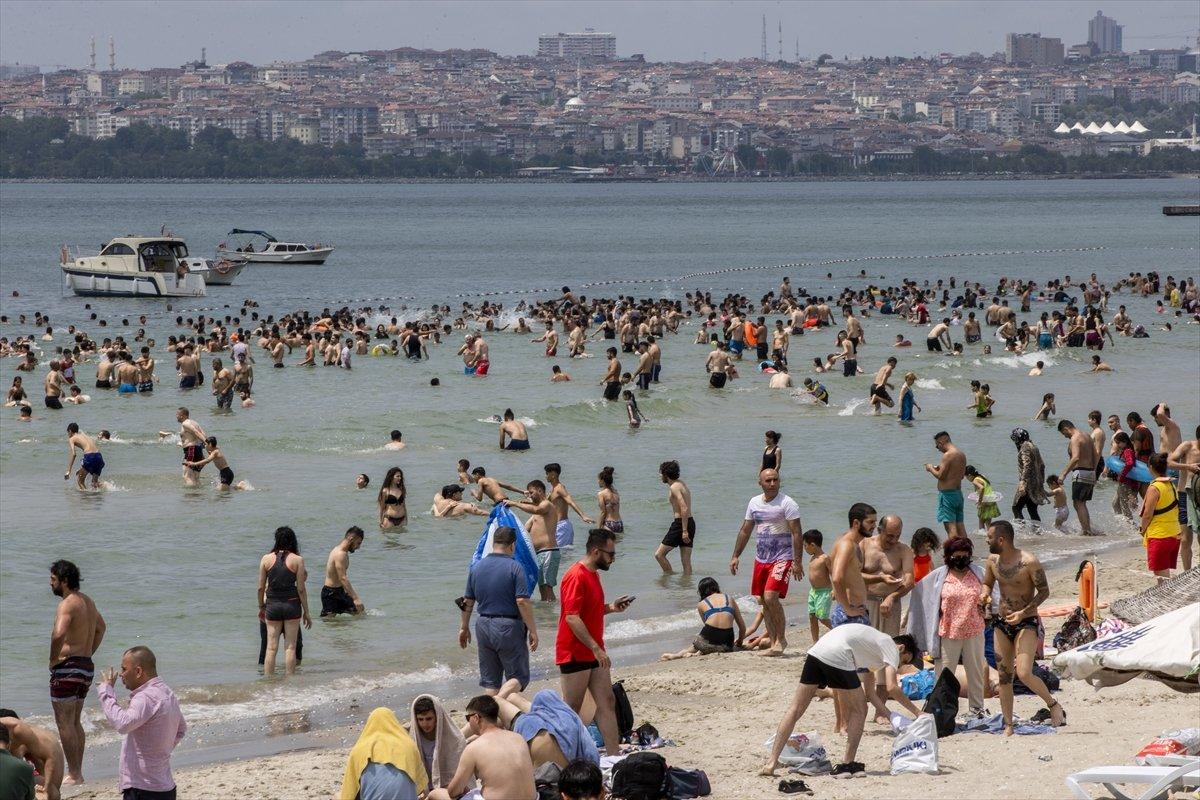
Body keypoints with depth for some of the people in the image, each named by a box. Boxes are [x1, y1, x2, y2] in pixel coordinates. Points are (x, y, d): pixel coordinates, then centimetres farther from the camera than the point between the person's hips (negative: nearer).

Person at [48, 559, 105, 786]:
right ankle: (78, 772, 19)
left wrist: (53, 659, -18)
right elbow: (101, 628, 30)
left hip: (67, 667, -9)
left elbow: (59, 634, -34)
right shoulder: (88, 602, 13)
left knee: (65, 723, -4)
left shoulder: (67, 605, -17)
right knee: (75, 722, 17)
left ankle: (73, 774, -4)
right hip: (87, 667, 9)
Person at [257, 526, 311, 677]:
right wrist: (306, 612, 4)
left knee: (271, 647, 5)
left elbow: (261, 587, 3)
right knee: (290, 647, 4)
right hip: (292, 605, -2)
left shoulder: (266, 559, 1)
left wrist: (261, 607, 18)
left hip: (272, 605, 2)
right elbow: (301, 589, -5)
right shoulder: (297, 560, -5)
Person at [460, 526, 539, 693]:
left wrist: (464, 627, 23)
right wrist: (532, 631, -10)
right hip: (509, 627, -5)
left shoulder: (476, 567, 6)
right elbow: (522, 602, -16)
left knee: (490, 681, 12)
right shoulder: (514, 568, -11)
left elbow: (468, 602, 12)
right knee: (518, 677, 4)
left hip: (483, 626, 5)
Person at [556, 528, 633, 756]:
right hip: (576, 654, -10)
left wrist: (611, 608, 6)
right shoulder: (576, 577, -18)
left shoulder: (593, 574, 14)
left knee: (607, 703, 6)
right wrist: (596, 648, -24)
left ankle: (614, 755, 7)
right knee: (572, 709, -1)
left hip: (593, 653, 10)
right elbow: (572, 617, -24)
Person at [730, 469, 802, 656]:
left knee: (771, 597, -20)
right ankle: (773, 643, 14)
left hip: (782, 559, -7)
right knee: (763, 601, 6)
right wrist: (735, 556, 14)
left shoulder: (787, 503, -10)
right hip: (761, 559, 7)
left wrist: (797, 562, -18)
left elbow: (797, 533, -13)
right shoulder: (754, 503, 9)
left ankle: (781, 639, -6)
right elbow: (745, 531, 17)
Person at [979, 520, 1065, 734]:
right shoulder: (993, 560, 3)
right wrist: (984, 594, -5)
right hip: (1002, 623, 6)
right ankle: (1008, 727, 11)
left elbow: (1044, 592, -12)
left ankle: (1053, 705, 4)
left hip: (1026, 623, -6)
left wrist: (1023, 613, -22)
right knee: (1004, 676, 5)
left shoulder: (1029, 562, -16)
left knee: (1024, 673, -19)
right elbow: (987, 584, 19)